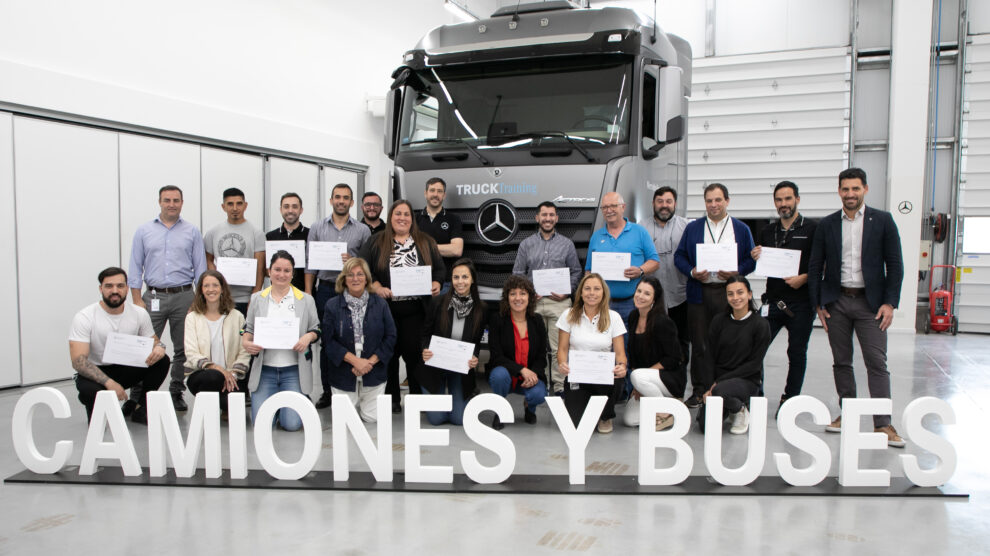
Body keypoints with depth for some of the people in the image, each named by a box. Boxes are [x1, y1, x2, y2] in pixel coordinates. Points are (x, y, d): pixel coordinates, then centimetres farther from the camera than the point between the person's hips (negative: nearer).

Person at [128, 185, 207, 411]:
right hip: (154, 296, 0)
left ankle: (177, 393, 17)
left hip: (183, 296, 0)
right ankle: (137, 396, 7)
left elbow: (200, 268, 5)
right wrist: (137, 300, -1)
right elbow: (136, 267, 7)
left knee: (183, 349, 5)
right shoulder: (144, 231, 8)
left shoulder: (192, 232, 6)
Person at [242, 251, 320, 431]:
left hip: (293, 370, -1)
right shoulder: (257, 298, 9)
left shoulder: (306, 300, 6)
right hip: (264, 370, 1)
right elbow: (248, 328, 12)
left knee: (292, 423, -11)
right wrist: (246, 342, -10)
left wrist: (308, 337, -13)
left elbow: (316, 329, 10)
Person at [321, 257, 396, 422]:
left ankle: (367, 403, 32)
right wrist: (355, 360, -16)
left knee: (372, 417, 0)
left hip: (374, 374, 1)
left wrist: (370, 362, -12)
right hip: (343, 375, 0)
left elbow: (390, 337, -1)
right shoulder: (332, 305, -1)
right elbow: (328, 341, -7)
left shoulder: (380, 304, 2)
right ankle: (353, 402, 35)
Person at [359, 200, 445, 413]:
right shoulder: (376, 243, 7)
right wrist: (377, 287, -13)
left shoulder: (426, 243, 12)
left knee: (414, 352, -4)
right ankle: (391, 399, 17)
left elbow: (440, 269, 12)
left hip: (415, 309, 0)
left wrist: (436, 283, -8)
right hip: (386, 308, 0)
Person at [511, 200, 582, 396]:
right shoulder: (526, 244, 11)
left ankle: (559, 386, 4)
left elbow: (576, 272, 9)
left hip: (559, 302, -1)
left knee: (559, 347, -3)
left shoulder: (567, 244, 9)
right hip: (533, 302, 1)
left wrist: (566, 291, -6)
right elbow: (517, 273, 11)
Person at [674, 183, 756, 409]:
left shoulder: (741, 229, 10)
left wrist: (737, 272, -12)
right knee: (699, 344, 3)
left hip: (729, 293, -1)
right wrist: (692, 272, -9)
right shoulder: (692, 228, 12)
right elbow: (679, 256, 9)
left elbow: (751, 259, 7)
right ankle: (699, 391, 11)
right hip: (699, 293, 1)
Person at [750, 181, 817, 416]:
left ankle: (790, 399, 20)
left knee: (797, 353, 7)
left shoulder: (812, 229, -1)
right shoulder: (768, 232, 13)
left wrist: (804, 278, -18)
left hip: (801, 303, -3)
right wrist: (755, 258, -1)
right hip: (772, 301, 3)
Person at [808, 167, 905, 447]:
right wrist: (817, 304, 2)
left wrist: (890, 303, -7)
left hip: (870, 303, -2)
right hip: (836, 301, 2)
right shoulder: (826, 224, 5)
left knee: (877, 363, -4)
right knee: (841, 362, 9)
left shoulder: (882, 220, 1)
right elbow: (815, 266, 7)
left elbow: (894, 264, 0)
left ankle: (883, 424, -1)